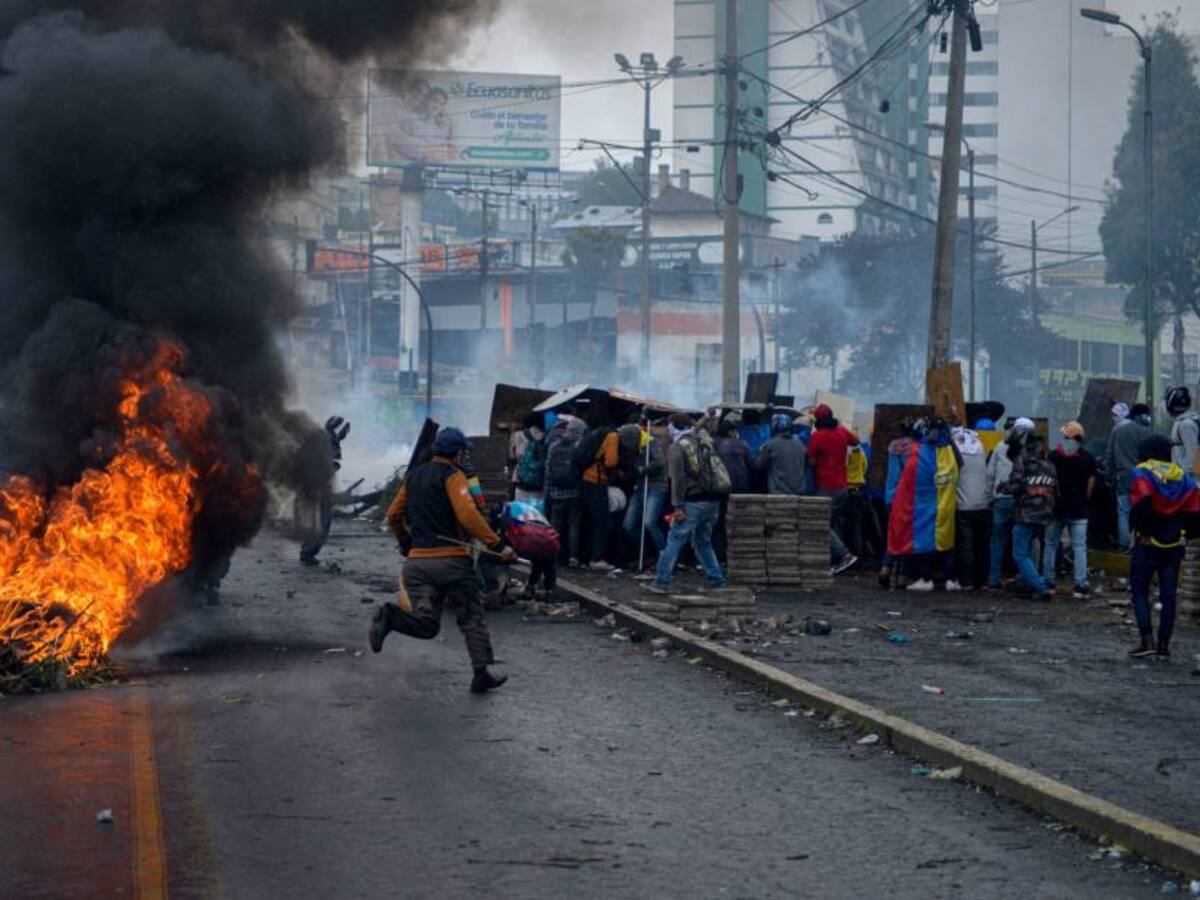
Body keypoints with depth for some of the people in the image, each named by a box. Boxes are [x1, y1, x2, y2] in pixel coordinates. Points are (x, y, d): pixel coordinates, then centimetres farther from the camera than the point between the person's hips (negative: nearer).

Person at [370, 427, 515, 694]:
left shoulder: (413, 476, 15)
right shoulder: (452, 476, -5)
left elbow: (394, 515, 20)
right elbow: (468, 515, -19)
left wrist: (406, 544, 36)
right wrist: (497, 545, -19)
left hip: (417, 561, 5)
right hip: (451, 559, -5)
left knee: (426, 626, 2)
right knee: (472, 619, 10)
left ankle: (390, 617, -24)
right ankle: (481, 674, 8)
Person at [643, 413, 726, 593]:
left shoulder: (677, 447, -5)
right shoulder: (706, 442, 15)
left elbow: (678, 478, -12)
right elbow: (718, 469, 17)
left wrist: (678, 506, -14)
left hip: (693, 502, -7)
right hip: (712, 501, 7)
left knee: (675, 541, -4)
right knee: (704, 542, 18)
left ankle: (662, 583, -7)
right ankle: (717, 580, 15)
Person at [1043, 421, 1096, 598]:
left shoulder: (1054, 456, -5)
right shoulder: (1088, 458, -1)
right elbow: (1091, 485, 1)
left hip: (1056, 508, 0)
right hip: (1078, 510, 0)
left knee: (1051, 545, 12)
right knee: (1080, 547, 1)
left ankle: (1047, 582, 15)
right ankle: (1081, 585, -6)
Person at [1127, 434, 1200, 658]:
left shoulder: (1142, 474, -9)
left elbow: (1141, 504, -25)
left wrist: (1140, 528, -11)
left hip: (1147, 544, -4)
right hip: (1174, 546, 4)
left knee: (1140, 591, 4)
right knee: (1168, 595, 9)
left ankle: (1147, 640, -8)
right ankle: (1164, 644, 10)